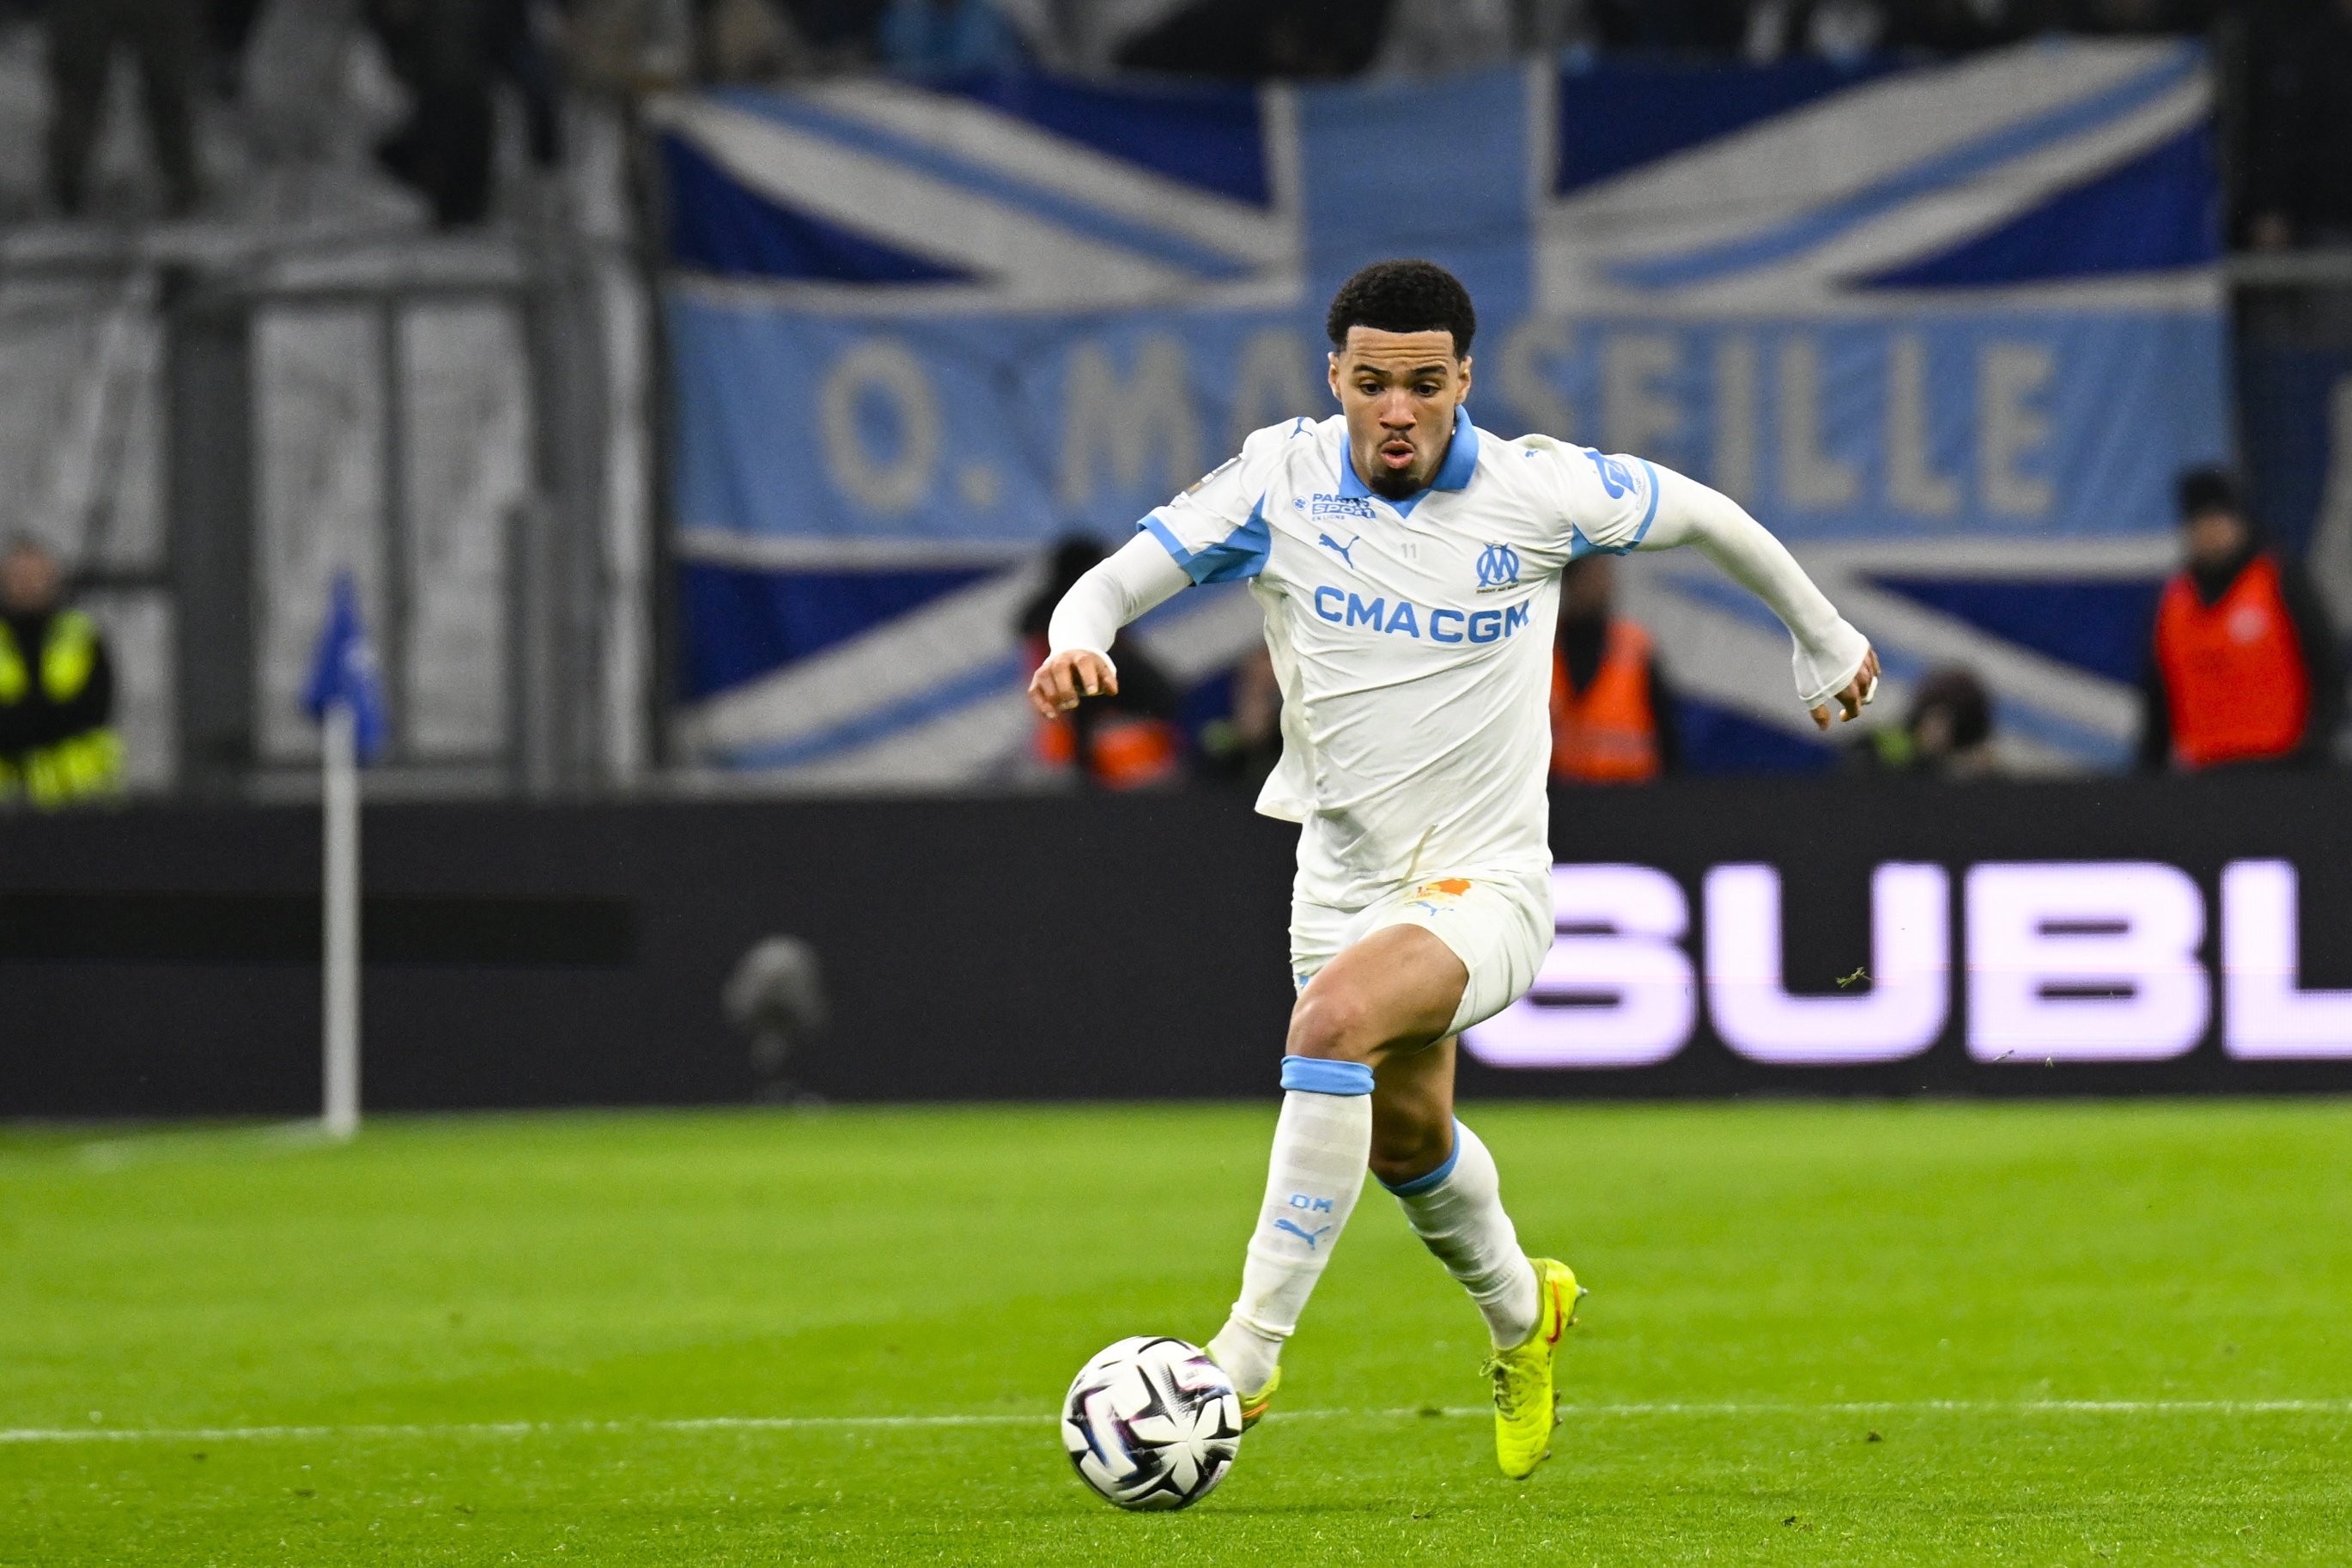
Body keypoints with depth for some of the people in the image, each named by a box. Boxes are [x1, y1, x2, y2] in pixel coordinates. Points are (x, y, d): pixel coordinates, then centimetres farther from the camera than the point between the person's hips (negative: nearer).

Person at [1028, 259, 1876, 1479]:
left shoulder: (1537, 490, -13)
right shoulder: (1277, 484, -10)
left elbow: (1700, 512, 4)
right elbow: (1111, 585, -11)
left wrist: (1822, 637, 17)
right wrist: (1077, 641, -35)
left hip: (1488, 884, -4)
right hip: (1343, 871, 4)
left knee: (1335, 1018, -33)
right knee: (1406, 1140, 24)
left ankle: (1249, 1347, -30)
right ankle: (1520, 1313, 57)